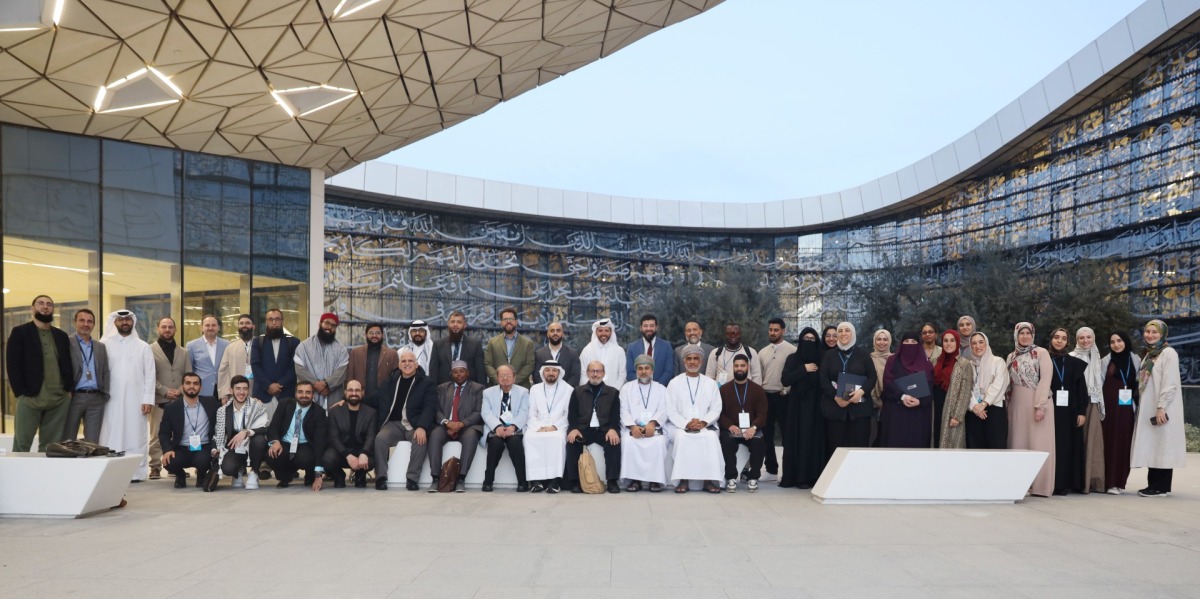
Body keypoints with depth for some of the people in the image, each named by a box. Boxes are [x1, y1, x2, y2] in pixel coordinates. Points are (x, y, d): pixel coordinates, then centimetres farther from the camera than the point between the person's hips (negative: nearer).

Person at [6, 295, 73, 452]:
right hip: (30, 398, -3)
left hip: (59, 400, 4)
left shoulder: (61, 335, 16)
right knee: (21, 445, -1)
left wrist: (67, 389, 0)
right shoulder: (19, 332, 4)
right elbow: (12, 365, -4)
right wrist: (21, 392, -12)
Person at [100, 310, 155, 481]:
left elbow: (149, 375, 4)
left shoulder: (143, 346, 8)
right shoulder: (105, 344, 6)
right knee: (112, 436, -2)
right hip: (112, 399, 0)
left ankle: (136, 472, 3)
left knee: (135, 436, 0)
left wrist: (148, 399, -4)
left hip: (136, 400, 1)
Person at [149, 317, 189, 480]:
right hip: (159, 400, -3)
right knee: (156, 436, -3)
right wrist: (165, 391, -11)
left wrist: (180, 391, -6)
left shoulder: (183, 352, 16)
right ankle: (155, 467, 2)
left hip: (179, 400, 3)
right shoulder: (151, 350, 4)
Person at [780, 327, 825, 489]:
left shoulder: (821, 360, 8)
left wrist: (820, 373, -12)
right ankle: (798, 476, 0)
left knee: (815, 439, -2)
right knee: (798, 439, -3)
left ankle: (813, 476, 2)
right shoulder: (793, 359, 5)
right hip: (797, 405, -1)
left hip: (815, 406, 1)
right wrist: (804, 369, -11)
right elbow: (785, 380, -7)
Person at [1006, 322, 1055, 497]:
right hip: (1017, 405, 5)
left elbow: (1045, 380, -9)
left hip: (1037, 403, -5)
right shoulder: (1011, 357, 13)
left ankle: (1039, 485, -2)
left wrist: (1040, 406, -17)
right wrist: (1008, 405, 5)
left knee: (1039, 444, -5)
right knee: (1018, 443, 3)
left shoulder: (1041, 353, -1)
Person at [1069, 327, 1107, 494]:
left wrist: (1101, 404, 11)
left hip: (1093, 404, 5)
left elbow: (1100, 382, 19)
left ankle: (1092, 480, 7)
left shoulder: (1096, 358, 16)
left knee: (1093, 441, 3)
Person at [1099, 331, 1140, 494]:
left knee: (1125, 442, 2)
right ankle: (1110, 482, -1)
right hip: (1110, 407, -2)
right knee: (1111, 442, -3)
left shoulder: (1136, 360, 8)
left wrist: (1138, 405, 1)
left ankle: (1120, 481, 9)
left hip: (1128, 408, 2)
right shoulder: (1105, 361, 3)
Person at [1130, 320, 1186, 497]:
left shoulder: (1168, 353, -8)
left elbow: (1170, 383, -16)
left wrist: (1161, 407, -21)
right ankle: (1154, 484, 13)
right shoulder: (1148, 354, 16)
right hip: (1148, 408, 8)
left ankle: (1162, 487, -2)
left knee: (1163, 446, -5)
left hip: (1162, 409, -8)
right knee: (1152, 447, 8)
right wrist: (1141, 406, 12)